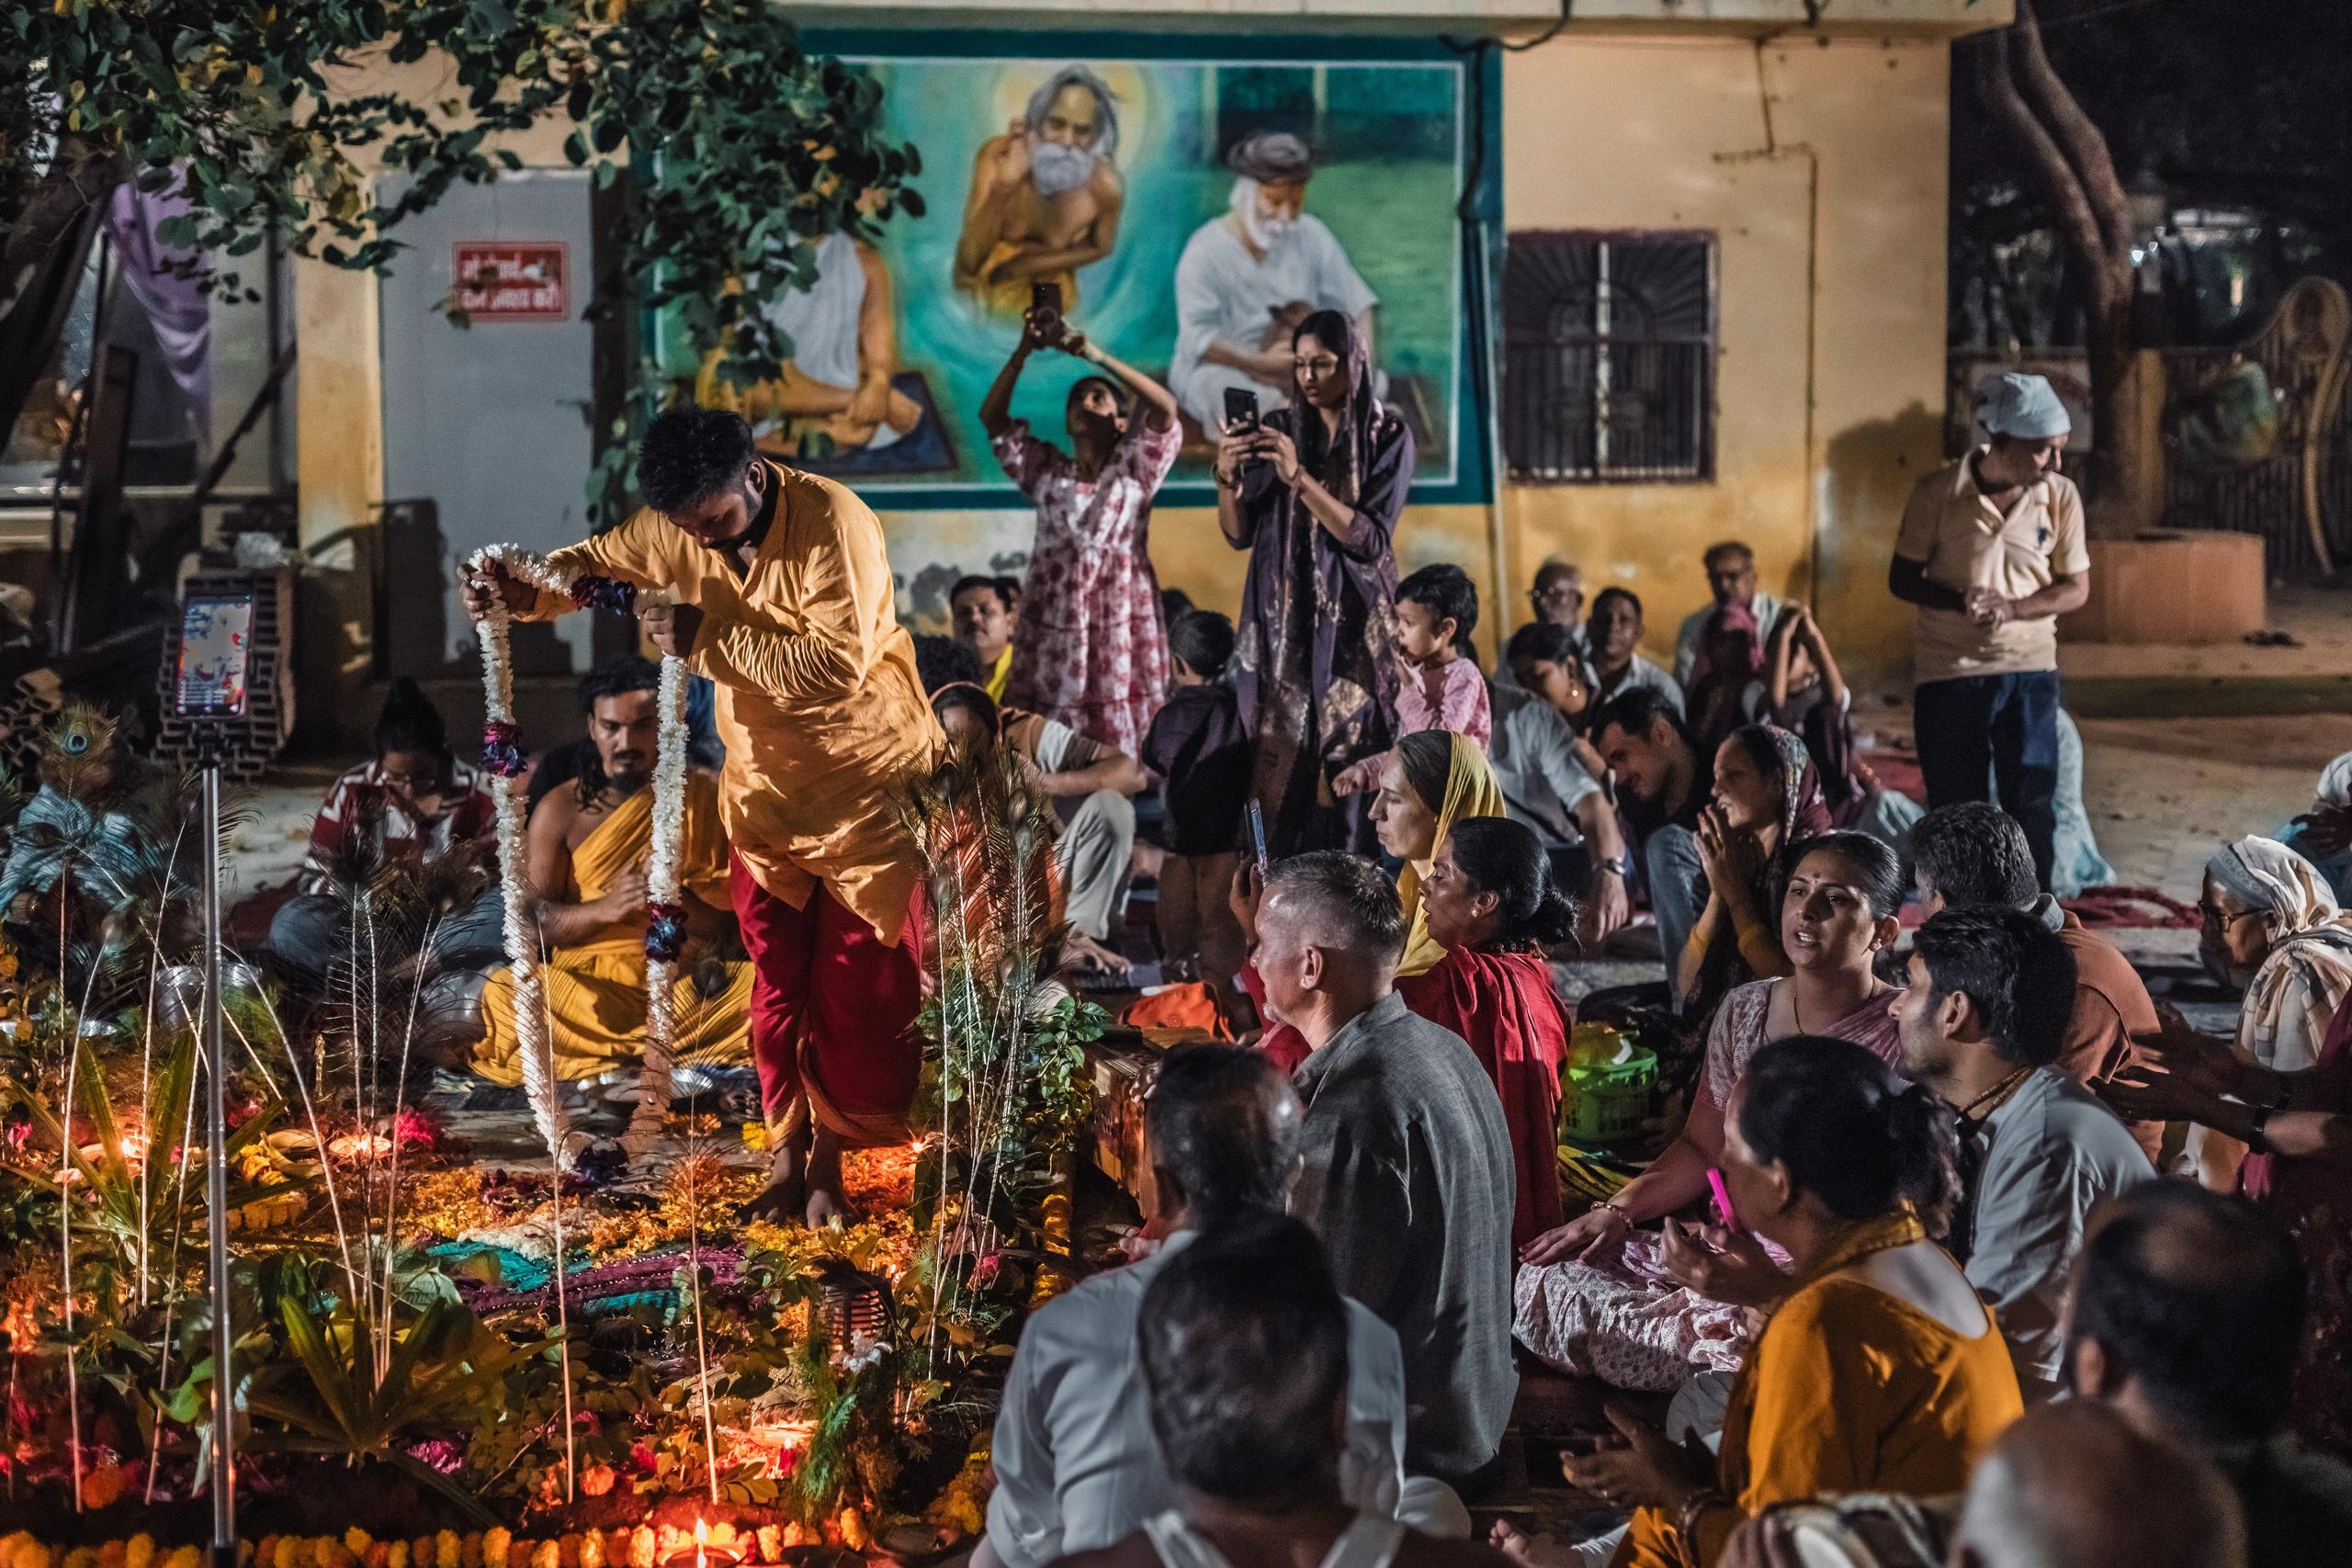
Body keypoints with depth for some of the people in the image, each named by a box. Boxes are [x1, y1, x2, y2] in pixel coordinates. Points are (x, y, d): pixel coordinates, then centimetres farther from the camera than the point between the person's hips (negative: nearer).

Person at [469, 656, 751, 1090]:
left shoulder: (702, 798, 6)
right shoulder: (560, 810, 6)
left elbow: (724, 923, 3)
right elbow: (532, 919, -1)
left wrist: (674, 898, -18)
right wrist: (605, 908, -18)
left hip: (686, 981, 0)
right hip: (588, 985, 0)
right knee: (500, 994, -31)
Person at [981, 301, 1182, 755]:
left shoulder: (1133, 470, 6)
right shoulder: (1048, 472, 14)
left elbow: (1165, 407, -10)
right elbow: (992, 418, 6)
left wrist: (1093, 354, -14)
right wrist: (1022, 353, -7)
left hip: (1120, 618, -2)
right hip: (1054, 622, 2)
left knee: (1119, 743, -6)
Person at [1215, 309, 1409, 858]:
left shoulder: (1388, 436, -1)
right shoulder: (1277, 428, 7)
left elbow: (1370, 538, -12)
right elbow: (1239, 534, 3)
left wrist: (1299, 479, -22)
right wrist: (1228, 480, -17)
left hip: (1352, 623, -2)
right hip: (1283, 620, 2)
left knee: (1346, 763, -9)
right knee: (1281, 765, -5)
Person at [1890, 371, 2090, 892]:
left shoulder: (2060, 496, -3)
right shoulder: (1936, 493, -9)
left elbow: (2076, 587, 2)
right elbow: (1901, 578, -2)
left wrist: (2012, 607, -17)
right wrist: (1960, 600, -21)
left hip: (2029, 672, 1)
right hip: (1949, 673, -1)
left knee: (2032, 808, 0)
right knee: (1953, 811, 7)